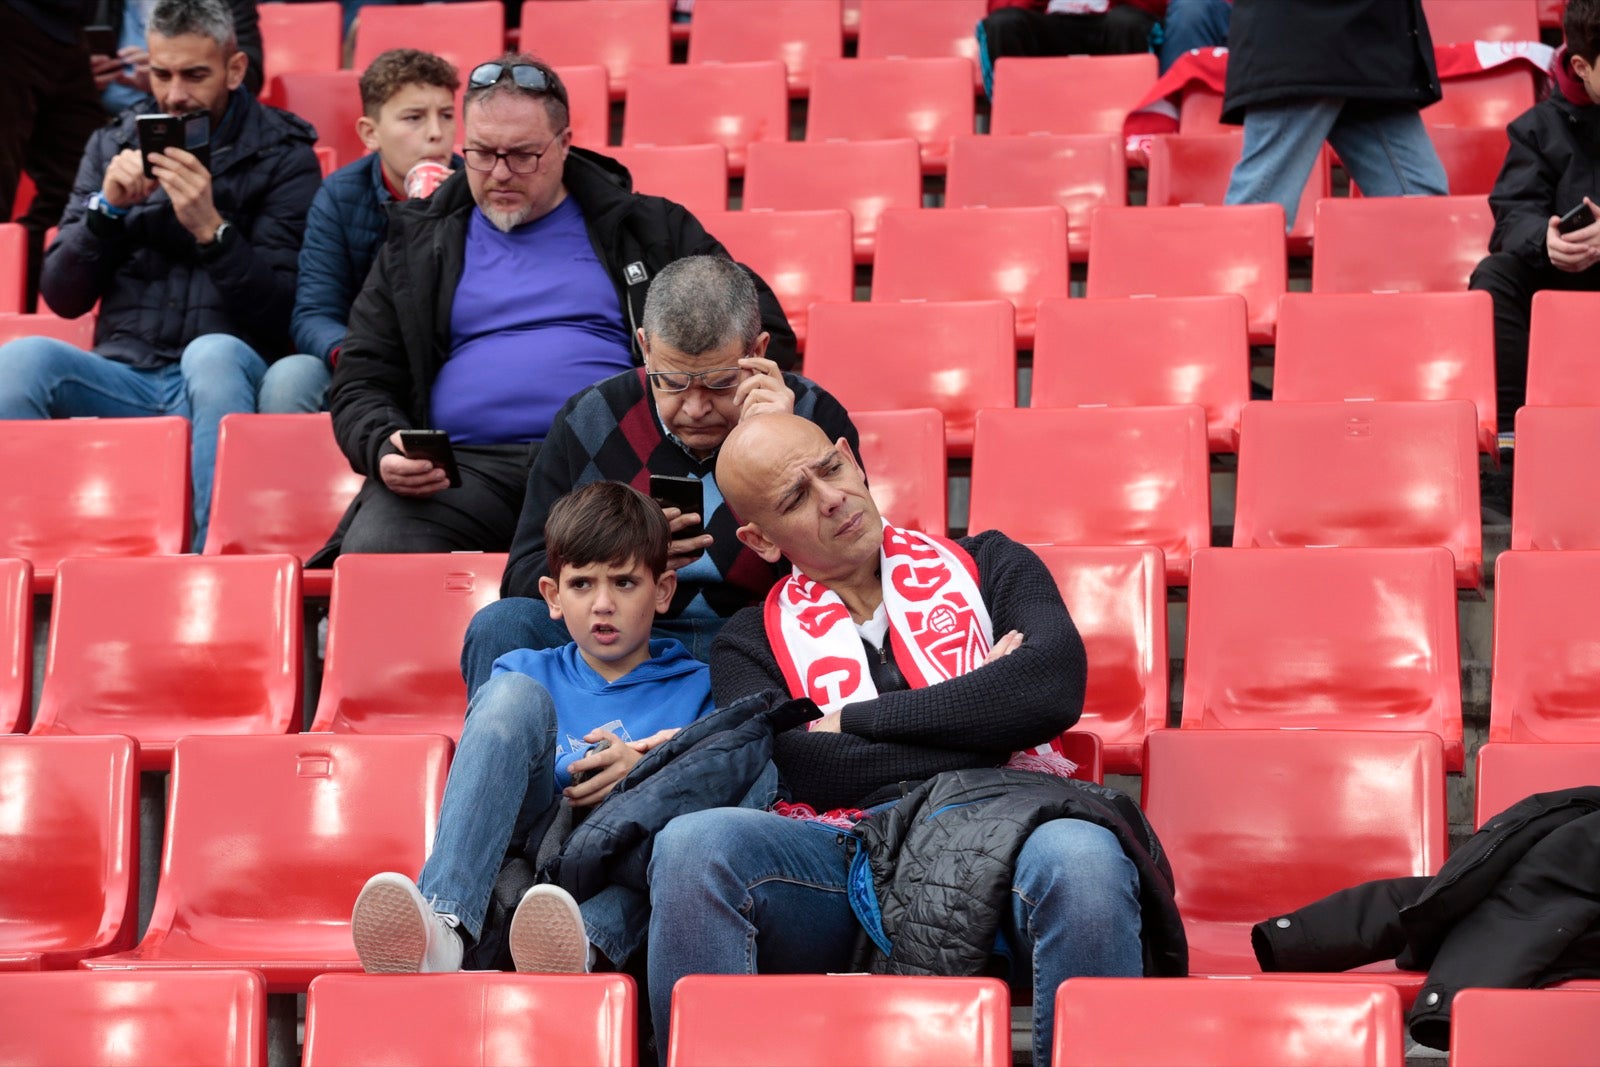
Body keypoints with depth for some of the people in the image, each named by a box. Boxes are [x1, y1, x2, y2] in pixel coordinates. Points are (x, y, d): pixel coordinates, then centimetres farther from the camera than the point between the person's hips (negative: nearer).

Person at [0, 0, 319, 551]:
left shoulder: (282, 154, 5)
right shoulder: (113, 145, 15)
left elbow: (281, 310, -5)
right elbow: (62, 298, 11)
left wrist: (211, 229, -20)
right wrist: (106, 207, -5)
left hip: (223, 379, -2)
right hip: (124, 377, 3)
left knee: (212, 354, -37)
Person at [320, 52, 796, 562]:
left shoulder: (648, 229, 19)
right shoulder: (416, 246, 22)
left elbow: (765, 333, 17)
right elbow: (360, 384, 20)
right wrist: (384, 451, -4)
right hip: (462, 466, 2)